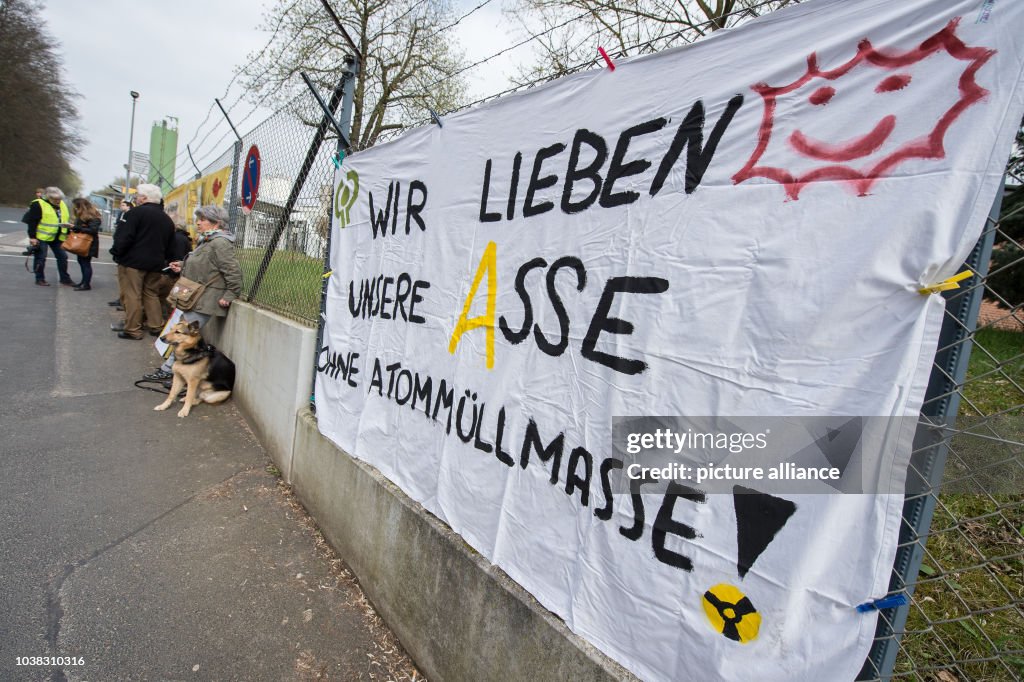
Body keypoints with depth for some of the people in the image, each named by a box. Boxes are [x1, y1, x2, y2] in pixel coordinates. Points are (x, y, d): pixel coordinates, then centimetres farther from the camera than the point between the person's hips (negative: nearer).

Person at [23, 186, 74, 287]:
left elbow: (66, 220, 20)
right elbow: (32, 222, -12)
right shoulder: (38, 205, -10)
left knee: (63, 257, 8)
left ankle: (64, 278, 17)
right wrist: (32, 237, -16)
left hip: (58, 237, 6)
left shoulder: (62, 205, 10)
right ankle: (40, 279, 11)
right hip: (42, 237, -6)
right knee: (40, 258, 2)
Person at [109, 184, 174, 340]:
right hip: (155, 263, 7)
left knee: (132, 295, -1)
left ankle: (132, 330, 2)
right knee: (151, 294, 16)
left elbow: (124, 237, -14)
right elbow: (169, 245, 16)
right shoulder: (167, 219, 13)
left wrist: (116, 253, -3)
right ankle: (156, 326, 16)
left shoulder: (137, 212, -9)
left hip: (133, 261, -6)